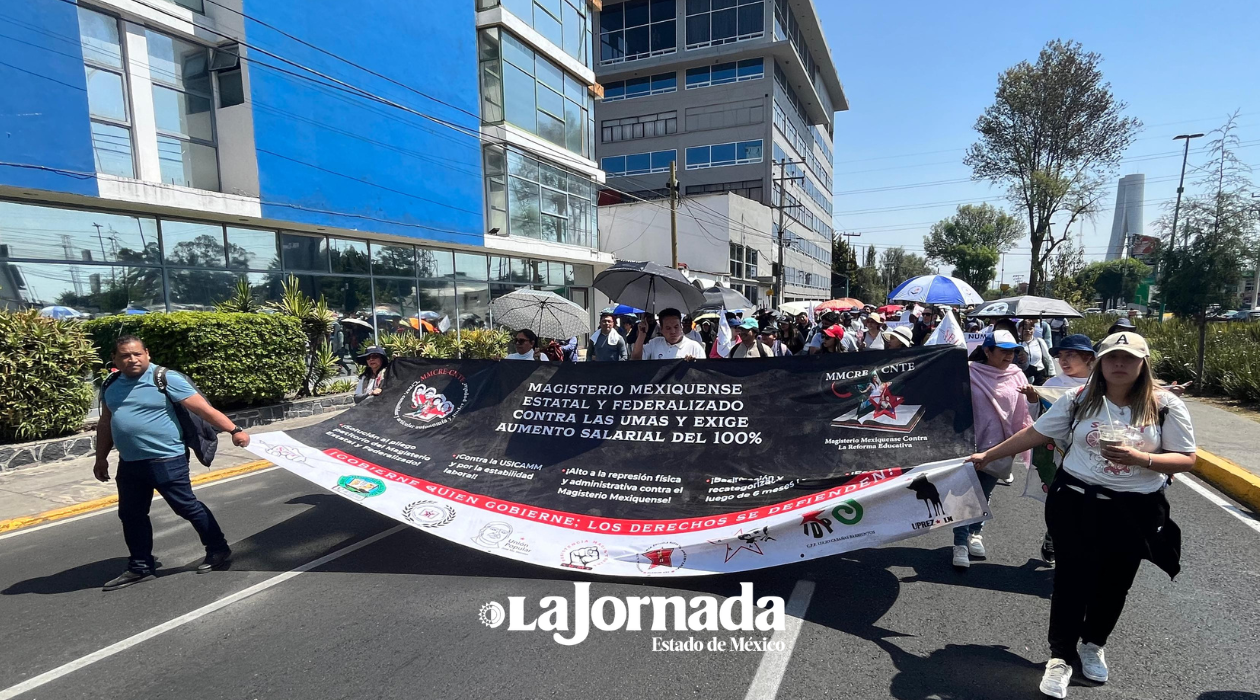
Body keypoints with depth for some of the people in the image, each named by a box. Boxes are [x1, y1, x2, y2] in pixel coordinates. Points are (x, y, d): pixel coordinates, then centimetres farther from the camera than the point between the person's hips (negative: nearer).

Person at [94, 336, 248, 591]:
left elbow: (203, 408, -16)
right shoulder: (111, 386, 8)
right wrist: (101, 458, 20)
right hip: (129, 463, 7)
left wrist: (233, 430, -23)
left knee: (187, 507, 2)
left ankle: (219, 550, 18)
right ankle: (140, 567, 28)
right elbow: (105, 424, 20)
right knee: (131, 515, 13)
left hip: (167, 460, -7)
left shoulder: (165, 379, -13)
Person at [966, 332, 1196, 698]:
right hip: (1078, 504, -1)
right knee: (1072, 579, 3)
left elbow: (1186, 460, -5)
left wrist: (1139, 458, -24)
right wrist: (987, 455, 2)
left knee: (1114, 583, 15)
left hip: (1135, 511, 1)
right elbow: (1034, 433, 1)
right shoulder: (1079, 399, -5)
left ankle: (1093, 645, 40)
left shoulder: (1166, 405, -6)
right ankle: (1061, 656, 15)